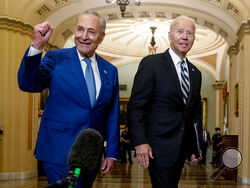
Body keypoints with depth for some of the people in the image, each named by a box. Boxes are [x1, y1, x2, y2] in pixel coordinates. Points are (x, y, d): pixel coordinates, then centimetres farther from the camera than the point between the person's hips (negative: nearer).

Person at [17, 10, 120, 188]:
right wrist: (37, 46, -28)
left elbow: (112, 115, 9)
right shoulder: (56, 58, -2)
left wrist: (112, 153, 6)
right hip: (60, 151, -4)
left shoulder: (110, 70, 7)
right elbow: (28, 84, -16)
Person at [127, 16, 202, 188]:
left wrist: (195, 148, 15)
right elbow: (136, 106, -11)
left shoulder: (196, 73, 13)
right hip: (159, 146, -6)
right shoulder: (151, 63, -6)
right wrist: (140, 142, -18)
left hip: (182, 148, 6)